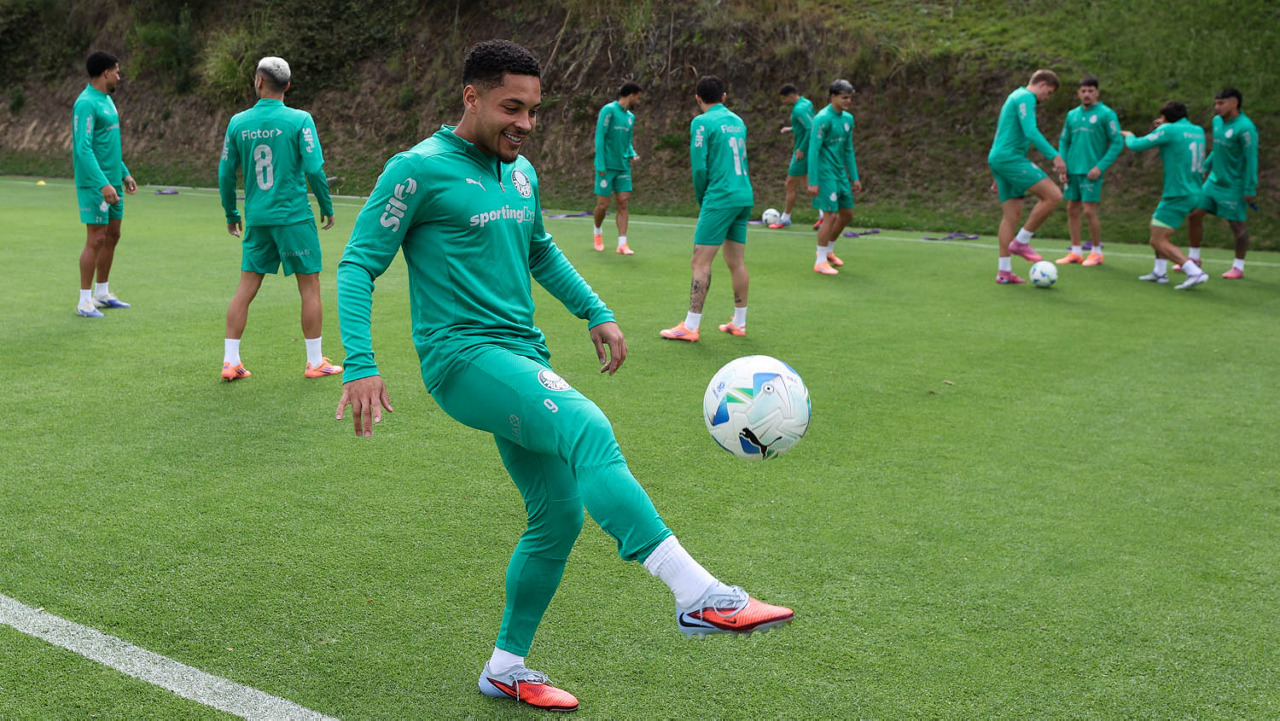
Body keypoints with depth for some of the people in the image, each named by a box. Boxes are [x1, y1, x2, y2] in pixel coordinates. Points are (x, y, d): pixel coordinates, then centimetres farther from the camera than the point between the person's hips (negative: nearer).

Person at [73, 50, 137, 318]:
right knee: (96, 240, -7)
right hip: (94, 184, -9)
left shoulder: (106, 100, 15)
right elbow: (83, 148, -22)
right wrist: (103, 184, -27)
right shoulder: (86, 104, -15)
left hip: (112, 182, 9)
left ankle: (102, 293, 24)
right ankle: (85, 301, 1)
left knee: (112, 236, 13)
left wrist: (124, 174, 22)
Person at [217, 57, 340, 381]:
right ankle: (315, 362, 11)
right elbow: (314, 169, -11)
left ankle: (230, 361, 9)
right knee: (310, 286, 6)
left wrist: (231, 215, 20)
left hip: (256, 218, 4)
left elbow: (226, 173, 7)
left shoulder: (238, 122, 2)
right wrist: (327, 207, 4)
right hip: (294, 216, -4)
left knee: (246, 288, 9)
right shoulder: (299, 120, -8)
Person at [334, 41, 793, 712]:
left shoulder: (520, 172, 14)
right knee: (589, 430, -30)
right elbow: (358, 265, -8)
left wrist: (596, 311, 23)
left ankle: (507, 668, 23)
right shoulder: (420, 169, -7)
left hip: (522, 356, 8)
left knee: (559, 514, 6)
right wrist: (360, 367, -17)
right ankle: (699, 595, -34)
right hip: (464, 356, -8)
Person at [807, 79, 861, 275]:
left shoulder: (848, 119, 10)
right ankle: (820, 262, 3)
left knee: (847, 214, 12)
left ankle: (828, 250, 32)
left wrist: (855, 177, 16)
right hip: (825, 173, -8)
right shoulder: (822, 119, -16)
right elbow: (813, 151, -18)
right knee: (831, 216, -9)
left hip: (840, 173, 8)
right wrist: (813, 182, -21)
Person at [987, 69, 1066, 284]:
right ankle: (1021, 242, -6)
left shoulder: (1016, 96, 26)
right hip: (1011, 157, -10)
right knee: (1053, 195, -13)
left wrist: (999, 175, 31)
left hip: (998, 159, 10)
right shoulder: (1026, 97, -6)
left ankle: (1004, 271, 6)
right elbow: (1030, 132, -20)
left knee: (1012, 214, 8)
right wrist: (1054, 155, -22)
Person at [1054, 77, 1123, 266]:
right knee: (1072, 209, 6)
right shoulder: (1072, 115, 12)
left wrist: (1100, 167, -15)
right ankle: (1076, 252, 14)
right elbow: (1064, 142, 17)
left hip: (1091, 172, -6)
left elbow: (1117, 143, -7)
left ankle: (1096, 252, 7)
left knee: (1089, 211, -7)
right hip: (1072, 171, 6)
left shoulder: (1106, 114, -5)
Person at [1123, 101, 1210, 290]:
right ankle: (1159, 272, 27)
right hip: (1193, 192, 9)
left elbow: (1136, 146, -8)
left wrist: (1129, 136, 14)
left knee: (1158, 241, -7)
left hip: (1178, 195, -9)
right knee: (1155, 226, 24)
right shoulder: (1198, 131, 10)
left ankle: (1195, 272, -17)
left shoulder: (1169, 130, -12)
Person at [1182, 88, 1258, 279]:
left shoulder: (1245, 127, -18)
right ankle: (1194, 258, 17)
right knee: (1194, 215, 4)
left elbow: (1251, 159, -18)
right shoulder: (1217, 121, 6)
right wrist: (1205, 166, 18)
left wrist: (1250, 189, -20)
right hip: (1214, 181, 8)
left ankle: (1238, 267, 12)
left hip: (1234, 185, -8)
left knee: (1237, 224, 0)